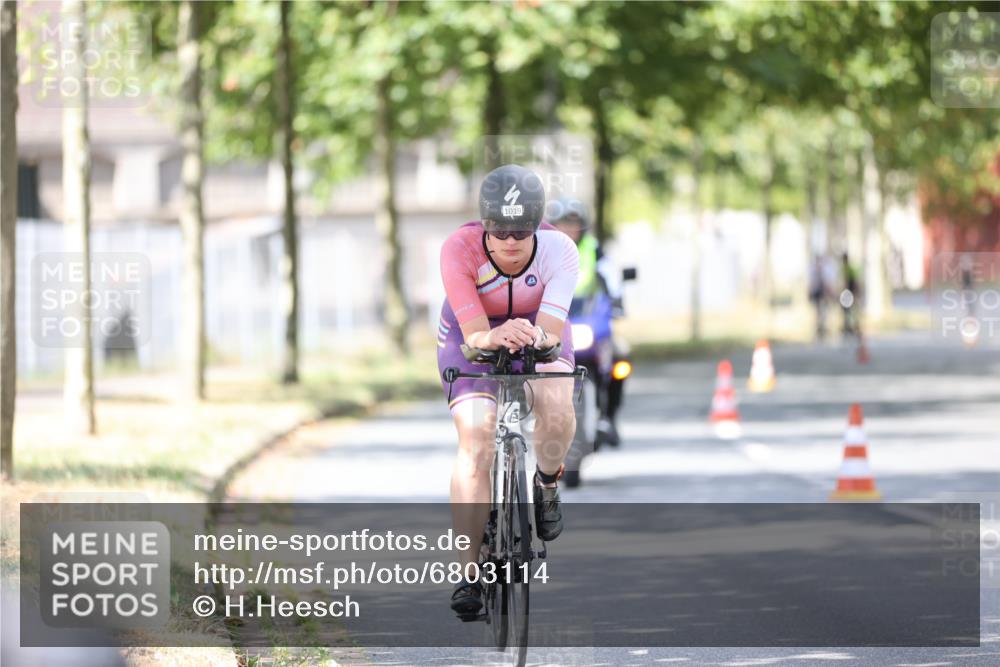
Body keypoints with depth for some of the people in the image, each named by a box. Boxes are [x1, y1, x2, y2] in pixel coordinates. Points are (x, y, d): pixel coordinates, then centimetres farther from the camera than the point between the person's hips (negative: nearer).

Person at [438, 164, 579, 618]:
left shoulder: (558, 250, -31)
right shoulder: (459, 250, -32)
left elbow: (551, 331, -37)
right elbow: (475, 333, -36)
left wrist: (535, 337, -60)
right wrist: (495, 337, -58)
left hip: (537, 331, 0)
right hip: (473, 334, 0)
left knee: (557, 410, -30)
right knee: (476, 441, -19)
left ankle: (547, 483, 4)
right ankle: (467, 572, -14)